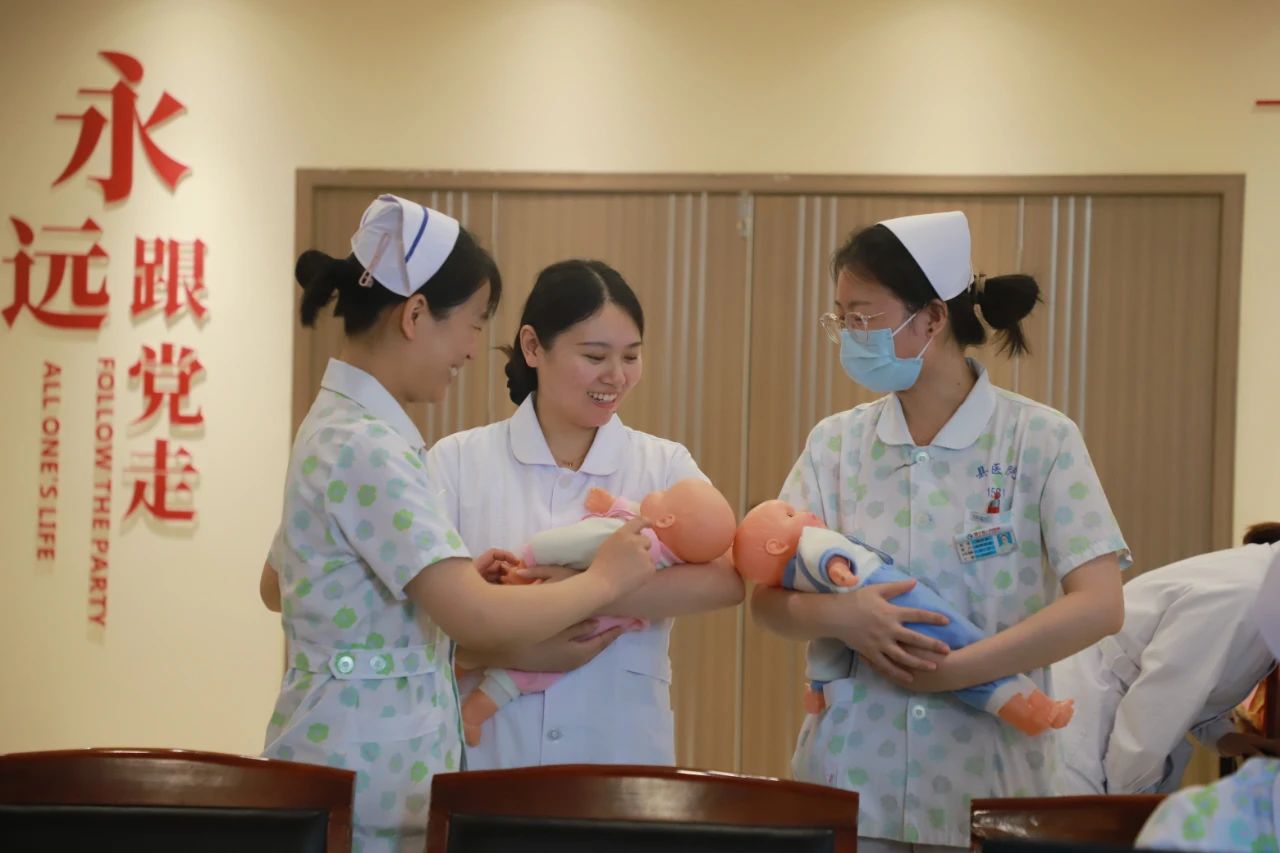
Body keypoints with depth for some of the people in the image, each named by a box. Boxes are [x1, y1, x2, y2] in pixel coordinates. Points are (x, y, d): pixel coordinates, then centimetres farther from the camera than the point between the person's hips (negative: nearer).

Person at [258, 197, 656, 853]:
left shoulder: (339, 427, 10)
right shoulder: (365, 447, -20)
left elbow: (277, 587, 21)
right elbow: (474, 618, -26)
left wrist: (456, 573, 16)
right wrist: (604, 579, -10)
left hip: (350, 749, 10)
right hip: (366, 765, -10)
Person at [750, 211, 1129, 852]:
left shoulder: (1040, 440, -6)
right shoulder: (835, 443, 3)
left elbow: (1099, 606, -14)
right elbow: (769, 599, 1)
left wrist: (953, 671, -18)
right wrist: (838, 617, -20)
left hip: (987, 784, -2)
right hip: (851, 778, 3)